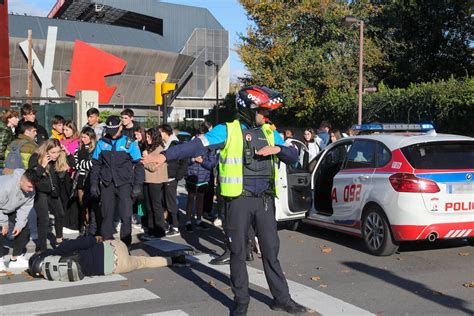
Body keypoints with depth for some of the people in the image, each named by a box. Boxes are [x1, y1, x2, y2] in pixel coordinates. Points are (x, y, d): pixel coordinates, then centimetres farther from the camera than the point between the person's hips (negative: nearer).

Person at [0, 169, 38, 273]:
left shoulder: (31, 190, -22)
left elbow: (25, 208, -13)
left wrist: (19, 225, -20)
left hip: (11, 209, 7)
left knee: (24, 227, -2)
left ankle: (15, 258, 5)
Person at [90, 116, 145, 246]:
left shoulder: (130, 143, -2)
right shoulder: (102, 142, 7)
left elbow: (138, 165, -1)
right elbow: (96, 165, 13)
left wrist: (138, 185, -7)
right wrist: (94, 183, 6)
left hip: (124, 184, -3)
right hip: (107, 185, 3)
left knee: (126, 216, -6)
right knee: (107, 216, 8)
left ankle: (126, 244, 4)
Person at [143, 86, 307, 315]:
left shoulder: (270, 133, 10)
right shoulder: (227, 131, -3)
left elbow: (293, 157, 9)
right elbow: (196, 146, -11)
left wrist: (277, 149, -12)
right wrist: (165, 155, -21)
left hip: (265, 200, 4)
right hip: (239, 199, -3)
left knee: (271, 251, 9)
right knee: (238, 252, 5)